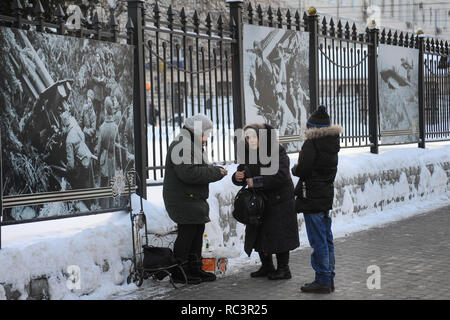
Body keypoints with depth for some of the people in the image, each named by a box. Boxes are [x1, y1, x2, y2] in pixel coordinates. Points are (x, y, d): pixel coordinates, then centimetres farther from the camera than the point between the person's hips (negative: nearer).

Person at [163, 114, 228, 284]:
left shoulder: (193, 145, 20)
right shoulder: (182, 146, -16)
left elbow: (201, 168, 24)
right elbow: (189, 173, -26)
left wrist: (216, 170, 4)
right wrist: (215, 172, -18)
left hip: (194, 199, 11)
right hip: (183, 200, -11)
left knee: (197, 232, 13)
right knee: (187, 233, -7)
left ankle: (195, 268, 22)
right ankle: (178, 272, 2)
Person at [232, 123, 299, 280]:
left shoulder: (276, 150, -16)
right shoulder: (248, 154, 4)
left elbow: (281, 175, -25)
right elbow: (243, 171, 11)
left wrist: (256, 181, -24)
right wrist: (238, 177, -15)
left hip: (279, 200, -6)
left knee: (279, 234, -3)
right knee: (259, 234, 9)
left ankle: (283, 268, 10)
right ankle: (267, 267, 24)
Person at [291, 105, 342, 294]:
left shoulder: (311, 144, -16)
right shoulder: (332, 144, 9)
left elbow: (303, 170, -20)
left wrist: (294, 169, 2)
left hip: (312, 198, -8)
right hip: (327, 195, 8)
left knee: (318, 241, -3)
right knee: (327, 239, 14)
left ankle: (322, 281, 2)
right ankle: (329, 279, 22)